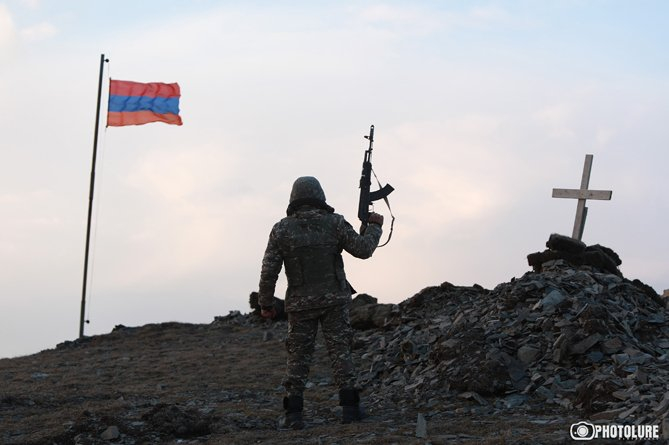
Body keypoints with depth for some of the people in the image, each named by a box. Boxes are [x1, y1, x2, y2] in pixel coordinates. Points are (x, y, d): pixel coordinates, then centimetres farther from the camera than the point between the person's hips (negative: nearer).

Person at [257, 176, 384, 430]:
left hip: (300, 304, 0)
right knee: (340, 351, 5)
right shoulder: (334, 223, -4)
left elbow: (269, 271, -5)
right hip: (334, 301, 0)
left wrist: (265, 303, 5)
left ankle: (293, 414, 0)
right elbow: (363, 249, 0)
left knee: (298, 356, 6)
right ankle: (350, 408, -1)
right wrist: (374, 226, 17)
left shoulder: (282, 229, -4)